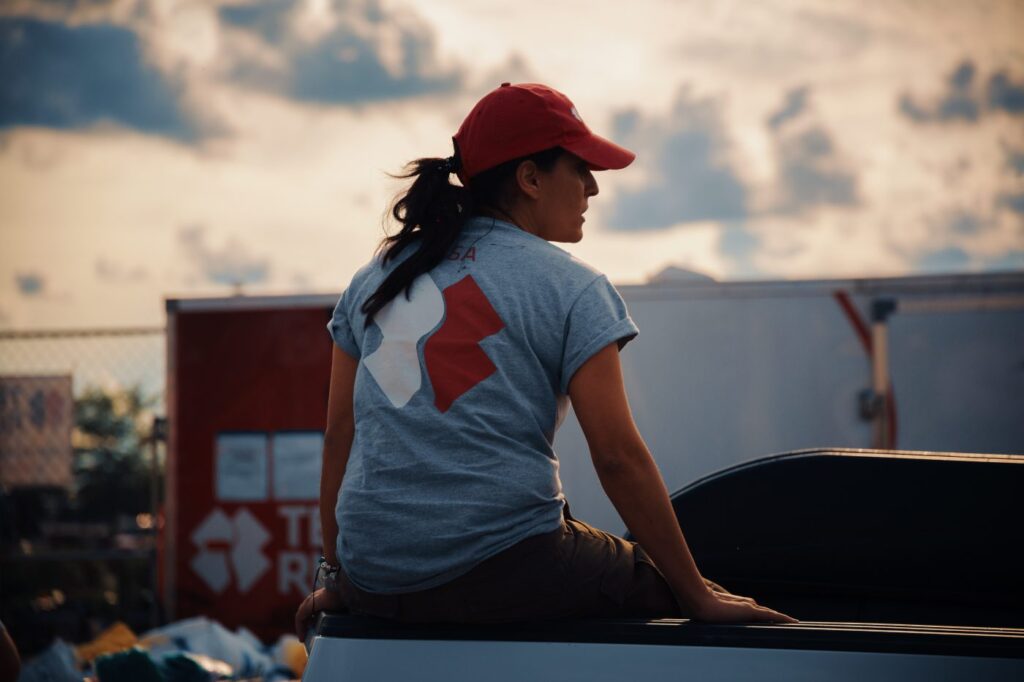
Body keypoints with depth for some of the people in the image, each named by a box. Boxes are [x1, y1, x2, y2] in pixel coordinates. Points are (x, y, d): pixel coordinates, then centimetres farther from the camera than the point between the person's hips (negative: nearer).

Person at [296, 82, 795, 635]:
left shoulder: (377, 278, 14)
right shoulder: (569, 289, -1)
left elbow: (338, 435, 14)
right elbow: (618, 456, -7)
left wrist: (337, 578, 21)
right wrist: (699, 596, -2)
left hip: (372, 583, 6)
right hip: (502, 576, -6)